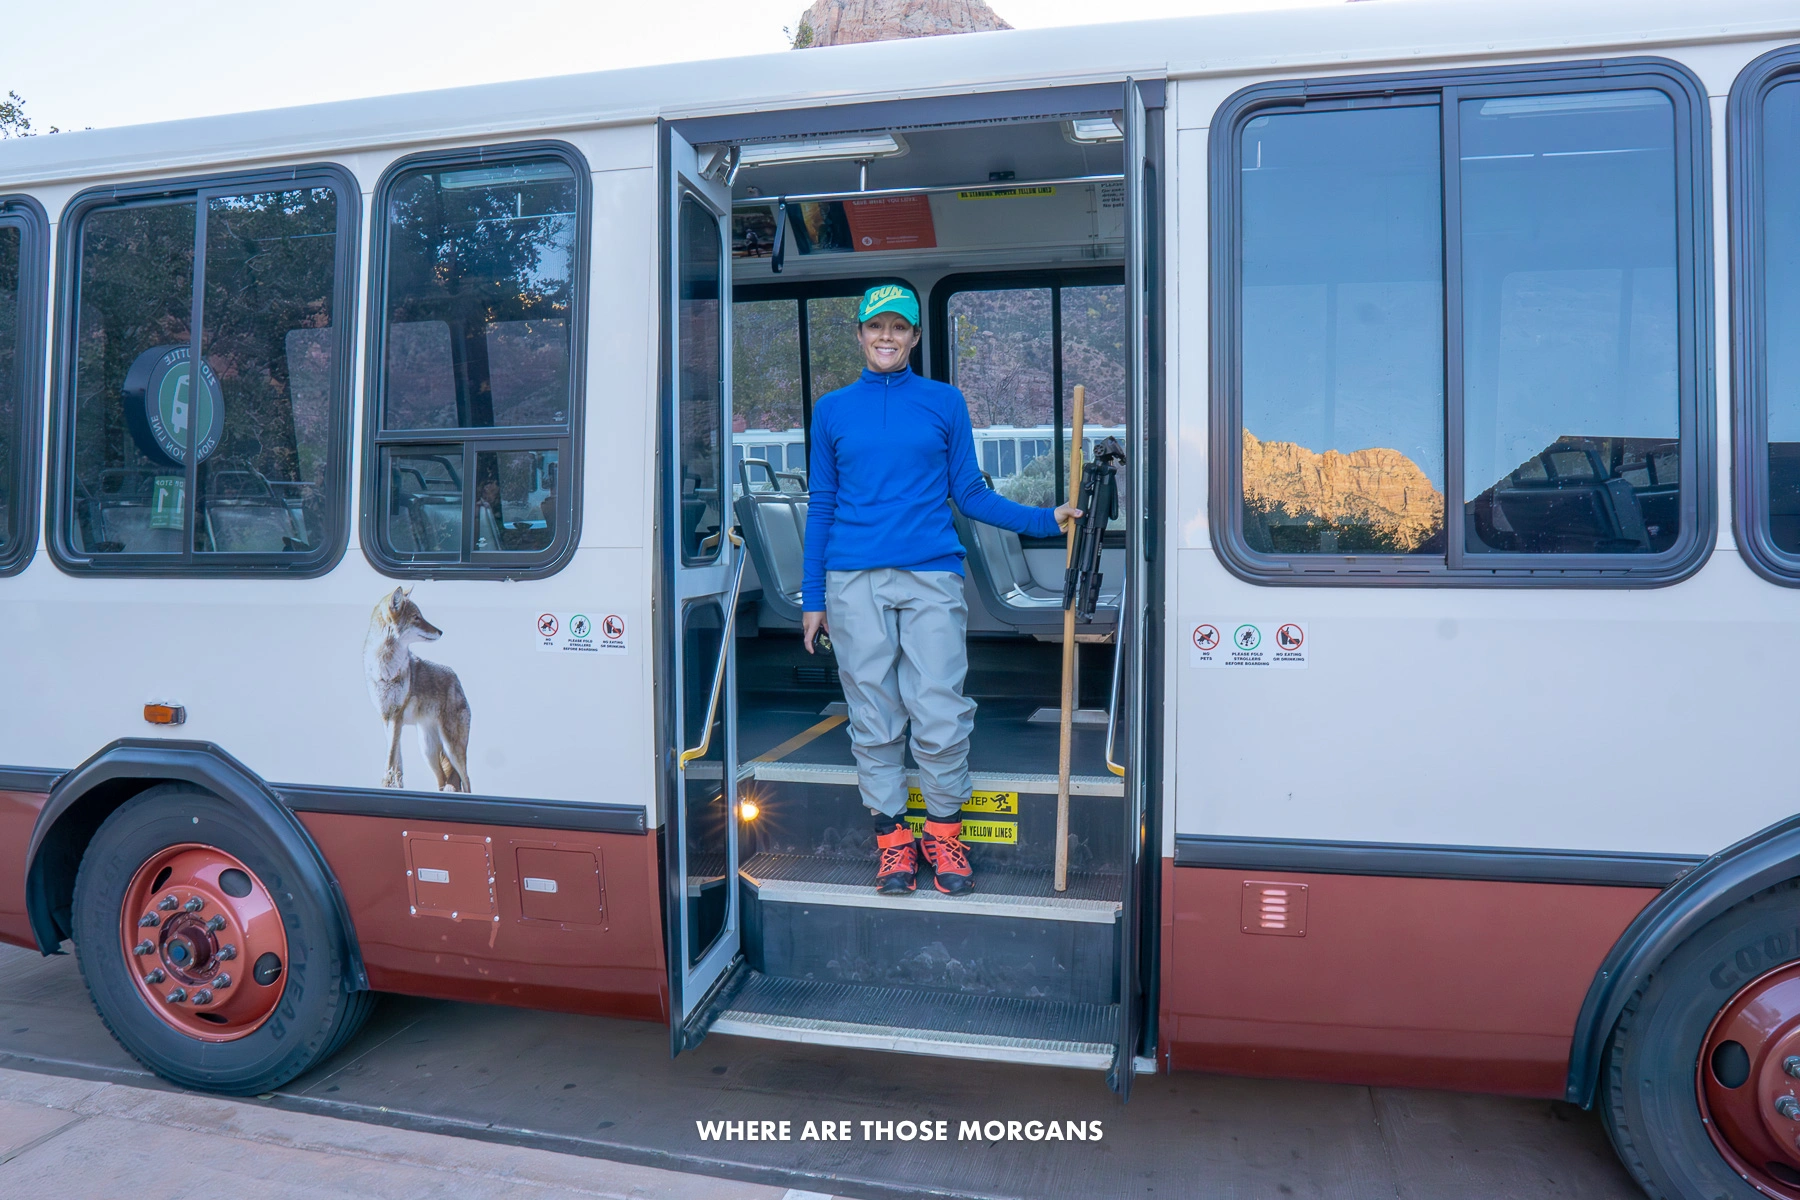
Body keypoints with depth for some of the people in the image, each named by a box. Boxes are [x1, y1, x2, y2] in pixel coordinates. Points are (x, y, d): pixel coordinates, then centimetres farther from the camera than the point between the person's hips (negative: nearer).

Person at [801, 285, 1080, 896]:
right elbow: (821, 505, 14)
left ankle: (944, 831, 15)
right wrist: (812, 598, 10)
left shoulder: (945, 402, 12)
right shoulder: (831, 409, 14)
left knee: (941, 714, -4)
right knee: (874, 718, 3)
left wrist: (1046, 520, 0)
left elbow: (969, 495, 12)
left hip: (932, 576, -1)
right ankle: (891, 837, 17)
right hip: (853, 582, 1)